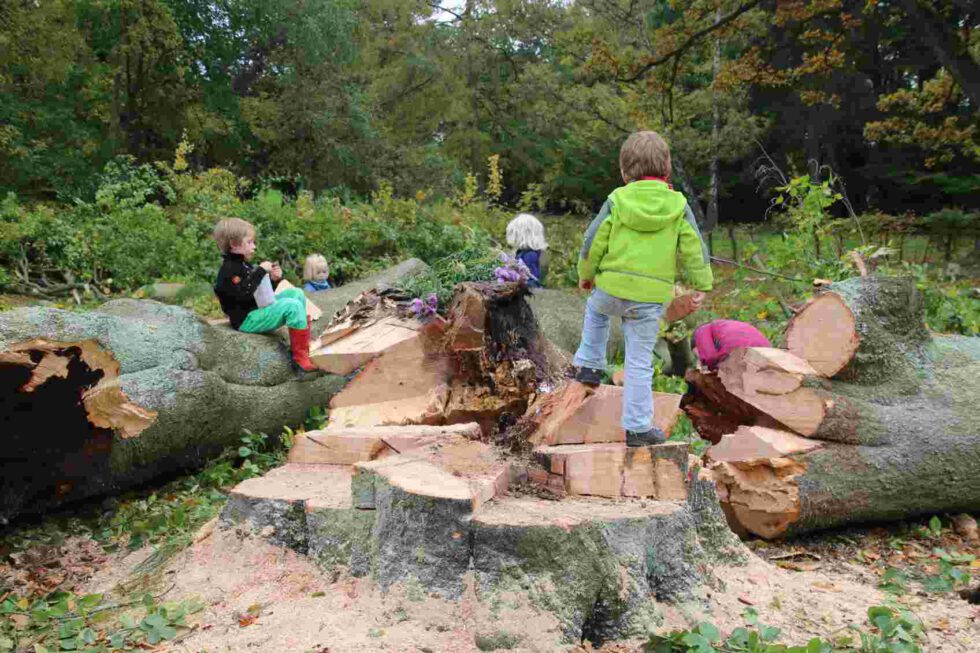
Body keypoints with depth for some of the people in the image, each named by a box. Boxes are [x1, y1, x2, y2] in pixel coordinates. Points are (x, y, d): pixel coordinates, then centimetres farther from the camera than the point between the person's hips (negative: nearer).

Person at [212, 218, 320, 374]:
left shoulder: (245, 265, 17)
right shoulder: (229, 270, -14)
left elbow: (260, 291, 24)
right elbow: (243, 293, -30)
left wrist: (273, 280, 5)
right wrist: (261, 270, -25)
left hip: (260, 309, 10)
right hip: (247, 319, -10)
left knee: (296, 293, 8)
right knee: (292, 306, -24)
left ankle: (300, 344, 1)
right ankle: (301, 357, -24)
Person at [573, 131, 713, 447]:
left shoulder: (617, 200, -2)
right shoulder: (678, 205, 1)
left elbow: (594, 241, 1)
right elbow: (694, 248, 0)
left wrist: (586, 273, 17)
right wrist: (702, 285, 11)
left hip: (611, 287, 0)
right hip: (651, 297, 0)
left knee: (595, 310, 36)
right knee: (640, 361, 8)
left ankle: (589, 366, 29)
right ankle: (637, 427, 14)